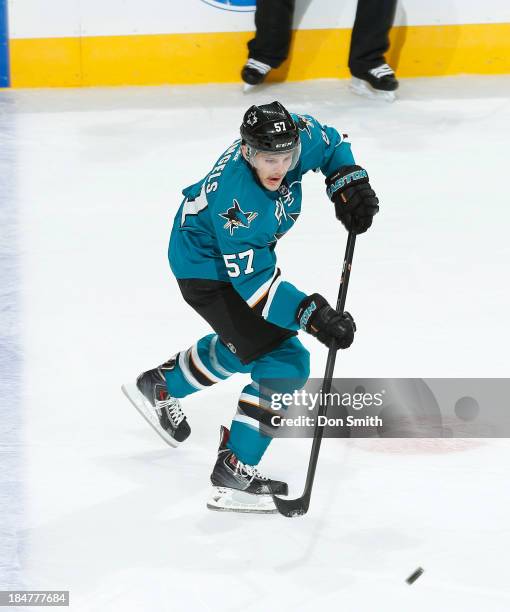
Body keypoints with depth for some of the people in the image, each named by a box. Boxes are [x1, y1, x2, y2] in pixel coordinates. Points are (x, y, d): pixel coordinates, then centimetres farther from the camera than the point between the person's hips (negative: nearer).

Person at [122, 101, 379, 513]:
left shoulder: (295, 135, -21)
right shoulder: (237, 202, -40)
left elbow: (330, 143, 4)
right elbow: (254, 281, -36)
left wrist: (349, 184, -10)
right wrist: (312, 315, -42)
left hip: (244, 254, 9)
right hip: (207, 271, -9)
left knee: (245, 344, 31)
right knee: (283, 363, -16)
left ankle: (160, 386, 51)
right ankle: (234, 472, -10)